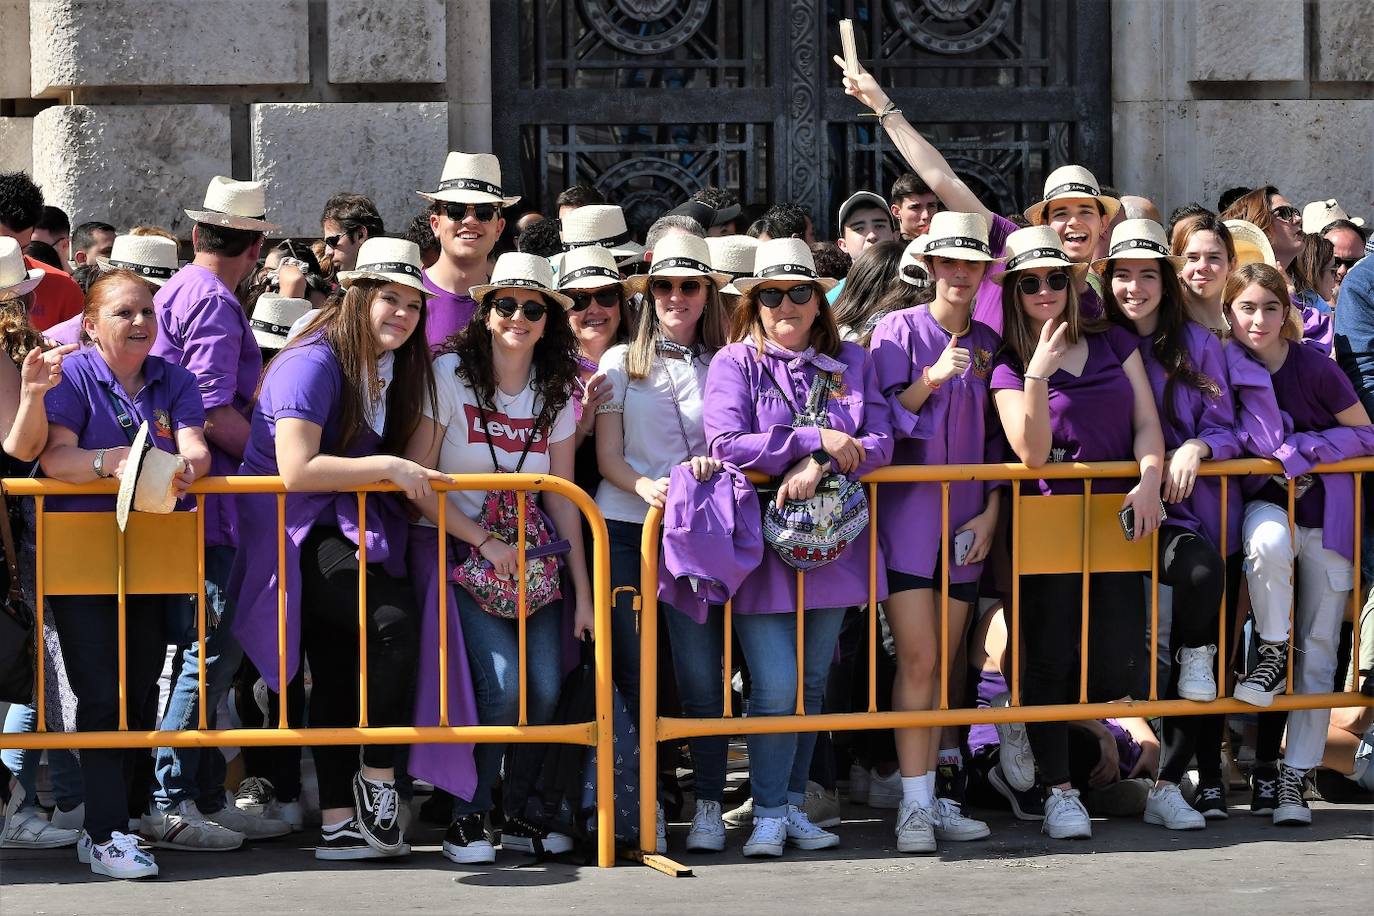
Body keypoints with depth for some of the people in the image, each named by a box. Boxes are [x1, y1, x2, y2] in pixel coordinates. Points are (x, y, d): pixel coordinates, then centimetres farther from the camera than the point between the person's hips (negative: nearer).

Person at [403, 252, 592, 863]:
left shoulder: (555, 393, 5)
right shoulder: (449, 375, -9)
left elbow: (562, 499, 7)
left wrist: (583, 594, 1)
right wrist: (485, 542, -16)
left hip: (529, 553, 4)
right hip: (452, 546, -4)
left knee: (546, 687, -13)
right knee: (502, 683, -22)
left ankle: (521, 814, 9)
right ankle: (467, 817, -2)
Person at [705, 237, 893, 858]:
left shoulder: (850, 363, 11)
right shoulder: (735, 363, 0)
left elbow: (879, 441, 0)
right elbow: (726, 445, -14)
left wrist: (819, 466, -18)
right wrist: (817, 438, -15)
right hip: (760, 544, -4)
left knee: (812, 682, 9)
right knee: (775, 686, -10)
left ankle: (795, 807, 18)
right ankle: (769, 815, 1)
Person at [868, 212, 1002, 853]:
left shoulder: (990, 345, 12)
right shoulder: (899, 330, 0)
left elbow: (998, 440, 14)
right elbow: (882, 419, -6)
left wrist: (990, 512, 3)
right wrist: (932, 378, -20)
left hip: (966, 519, 4)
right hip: (907, 509, -4)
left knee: (944, 662, 5)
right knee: (917, 657, -11)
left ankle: (929, 796, 10)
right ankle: (914, 805, -10)